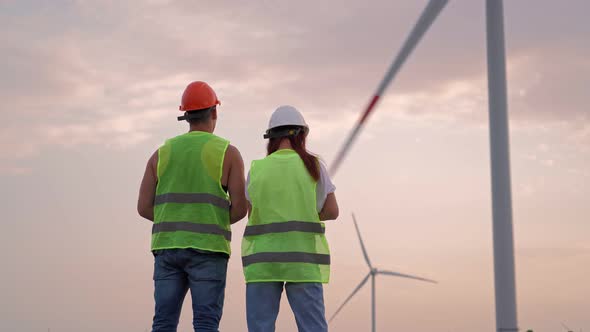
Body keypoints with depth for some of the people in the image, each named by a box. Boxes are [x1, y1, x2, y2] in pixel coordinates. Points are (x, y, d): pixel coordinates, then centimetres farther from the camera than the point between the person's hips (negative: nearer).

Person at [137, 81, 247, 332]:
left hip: (168, 248, 3)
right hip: (207, 250, -3)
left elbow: (144, 207, 6)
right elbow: (240, 208, -6)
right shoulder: (228, 153, 0)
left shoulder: (162, 154, 11)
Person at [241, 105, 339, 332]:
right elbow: (332, 211, 3)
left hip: (262, 259, 1)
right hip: (301, 258, -1)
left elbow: (253, 214, 13)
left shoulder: (257, 169, 4)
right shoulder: (312, 166, 1)